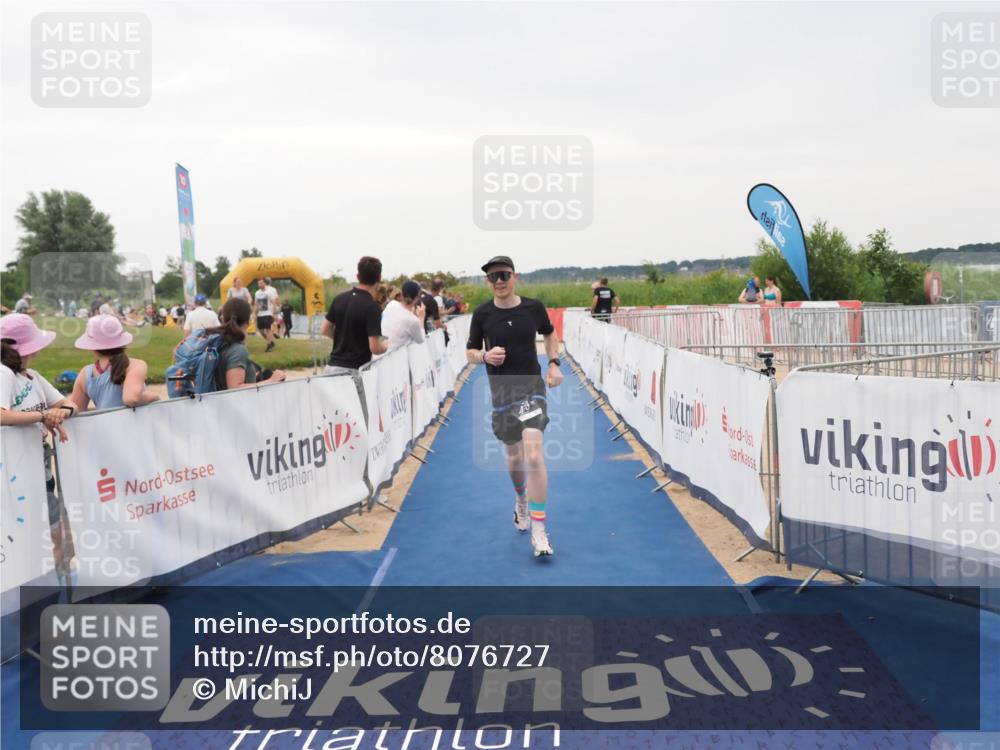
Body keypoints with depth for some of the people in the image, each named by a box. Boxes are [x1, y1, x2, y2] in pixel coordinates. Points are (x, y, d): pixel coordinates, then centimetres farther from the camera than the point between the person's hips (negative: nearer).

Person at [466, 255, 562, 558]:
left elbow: (550, 333, 17)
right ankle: (521, 502, 48)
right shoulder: (482, 314, -4)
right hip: (501, 391, 2)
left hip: (531, 385, -2)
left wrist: (554, 364, 4)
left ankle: (538, 532, -13)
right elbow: (470, 352, 5)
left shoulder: (533, 307, -3)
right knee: (514, 456, 15)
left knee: (534, 454, -18)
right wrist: (485, 355, -17)